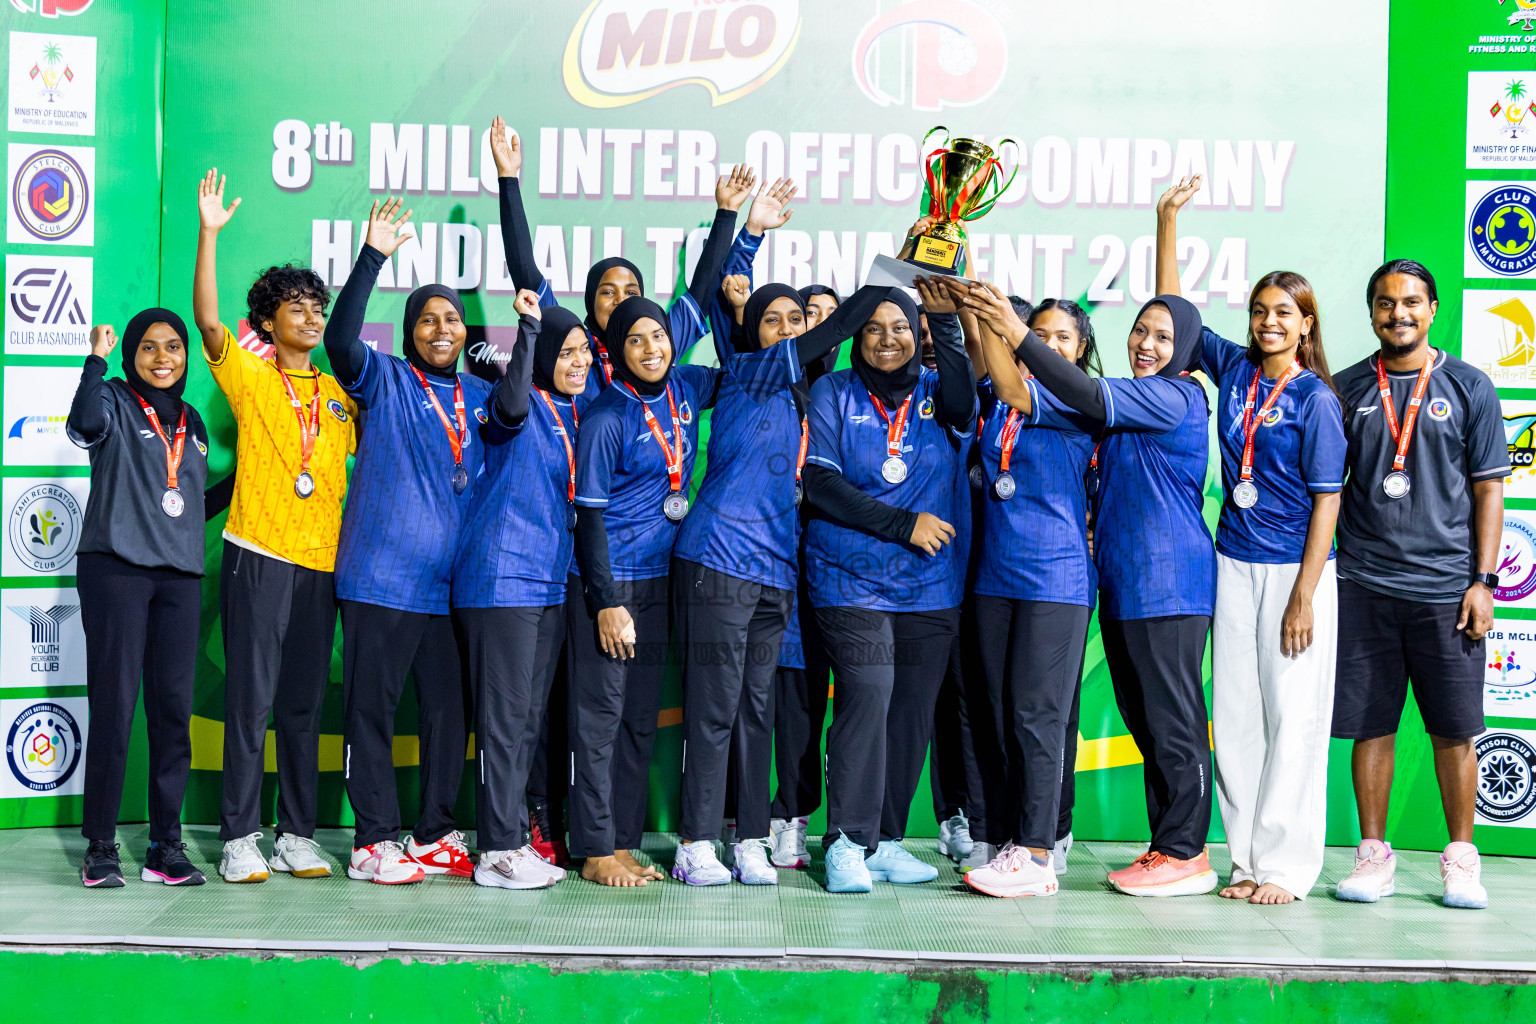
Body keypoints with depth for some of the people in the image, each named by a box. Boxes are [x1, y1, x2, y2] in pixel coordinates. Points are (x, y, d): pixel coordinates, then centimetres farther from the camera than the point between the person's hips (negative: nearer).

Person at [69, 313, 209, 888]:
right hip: (116, 566, -5)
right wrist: (97, 358, -17)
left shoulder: (191, 421, 21)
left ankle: (166, 845, 7)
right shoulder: (115, 401, 4)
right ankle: (101, 846, -1)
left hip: (179, 575, 5)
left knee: (174, 706, 2)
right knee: (114, 703, -7)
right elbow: (84, 425, -21)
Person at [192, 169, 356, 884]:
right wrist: (209, 233, -20)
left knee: (303, 704, 8)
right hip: (258, 556, -4)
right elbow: (208, 320, -12)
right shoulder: (250, 378, 2)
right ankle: (239, 837, 5)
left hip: (321, 561, 4)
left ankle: (298, 834, 15)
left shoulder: (341, 393, 16)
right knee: (250, 699, -3)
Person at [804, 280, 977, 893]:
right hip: (851, 577, -3)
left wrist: (946, 320, -24)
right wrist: (903, 525, -11)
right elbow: (819, 482, -5)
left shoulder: (935, 392, 10)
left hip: (930, 583, 3)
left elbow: (963, 408, -14)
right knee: (866, 695, -16)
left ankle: (885, 839, 15)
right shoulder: (834, 393, 5)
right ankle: (847, 842, -10)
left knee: (913, 708, 4)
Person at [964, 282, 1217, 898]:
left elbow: (1089, 397, -22)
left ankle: (1185, 853, 2)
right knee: (1145, 720, 11)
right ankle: (1166, 846, 18)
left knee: (1173, 719, -4)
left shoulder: (1178, 398, -9)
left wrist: (1017, 335, -25)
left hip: (1168, 581, -9)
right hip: (1120, 581, 9)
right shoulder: (1130, 406, 19)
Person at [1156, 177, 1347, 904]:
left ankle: (1287, 866, 7)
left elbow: (1327, 501, -9)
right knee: (1235, 717, 7)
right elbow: (1170, 310, 12)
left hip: (1296, 568, -5)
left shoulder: (1316, 399, -8)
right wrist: (1168, 219, 6)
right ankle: (1249, 858, 16)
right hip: (1234, 565, 5)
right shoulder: (1234, 368, 6)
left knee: (1291, 719, -1)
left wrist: (1304, 596, -14)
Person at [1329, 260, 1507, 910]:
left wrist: (1484, 580, -3)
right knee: (1370, 724, 4)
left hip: (1445, 587, -1)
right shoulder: (1348, 389, 8)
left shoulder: (1469, 387, 5)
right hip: (1364, 585, 1)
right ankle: (1374, 853, 15)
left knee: (1454, 729, 3)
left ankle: (1460, 858, 16)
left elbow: (1488, 489, 4)